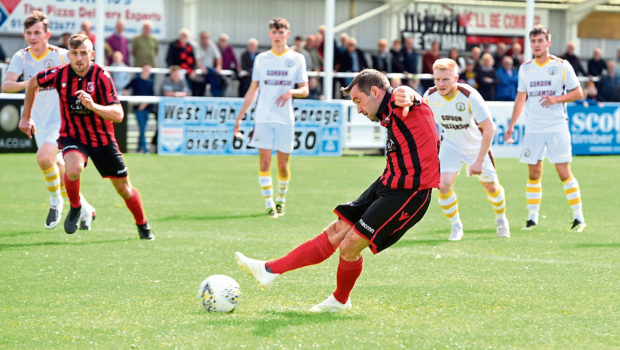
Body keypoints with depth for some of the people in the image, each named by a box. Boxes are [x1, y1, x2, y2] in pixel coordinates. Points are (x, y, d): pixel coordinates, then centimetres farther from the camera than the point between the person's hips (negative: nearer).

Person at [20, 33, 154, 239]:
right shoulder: (59, 74, -14)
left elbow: (118, 115, -27)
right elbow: (33, 83, 9)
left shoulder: (101, 76, -20)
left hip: (102, 138, 0)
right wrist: (26, 117, 13)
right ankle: (75, 207, -4)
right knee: (73, 169, -34)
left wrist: (92, 106, -44)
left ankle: (143, 227, 35)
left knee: (124, 189, 8)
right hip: (72, 136, 0)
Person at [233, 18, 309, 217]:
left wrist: (291, 92, -17)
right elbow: (253, 90, 15)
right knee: (264, 160, -8)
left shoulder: (296, 59, 5)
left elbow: (304, 90, 5)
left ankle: (281, 199, 22)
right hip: (263, 117, 1)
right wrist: (240, 116, 11)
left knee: (283, 163, 1)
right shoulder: (261, 59, 11)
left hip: (285, 118, -1)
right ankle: (268, 203, -4)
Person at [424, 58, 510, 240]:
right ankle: (456, 226, 4)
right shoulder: (430, 96, -19)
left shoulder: (469, 96, -31)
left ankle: (501, 219, 41)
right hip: (450, 144, 2)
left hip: (476, 144, -2)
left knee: (490, 185, 11)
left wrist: (480, 160, -28)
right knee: (443, 184, -18)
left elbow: (489, 128, -27)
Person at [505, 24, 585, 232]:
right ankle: (532, 217, 10)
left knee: (564, 172, -8)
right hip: (533, 128, 4)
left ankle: (578, 218, -1)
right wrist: (511, 125, 14)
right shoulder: (525, 68, 11)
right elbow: (520, 98, 18)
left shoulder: (561, 66, -2)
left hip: (557, 127, -4)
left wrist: (556, 99, -17)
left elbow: (578, 92, -1)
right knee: (534, 173, 4)